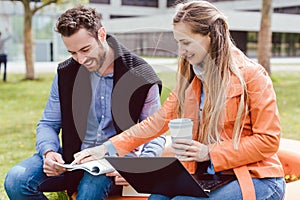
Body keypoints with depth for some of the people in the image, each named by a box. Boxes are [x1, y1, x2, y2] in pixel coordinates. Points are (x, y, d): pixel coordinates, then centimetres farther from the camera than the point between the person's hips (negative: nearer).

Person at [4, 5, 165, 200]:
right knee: (16, 180, -19)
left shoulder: (140, 76, -8)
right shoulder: (66, 73, 1)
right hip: (72, 158, 4)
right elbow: (48, 124, 9)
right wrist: (49, 152, -14)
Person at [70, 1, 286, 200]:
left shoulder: (251, 75, -10)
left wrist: (209, 152, -19)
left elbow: (269, 140, -11)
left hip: (256, 179, -5)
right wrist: (108, 148, 1)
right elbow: (158, 121, 8)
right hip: (210, 176, 5)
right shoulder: (190, 78, 9)